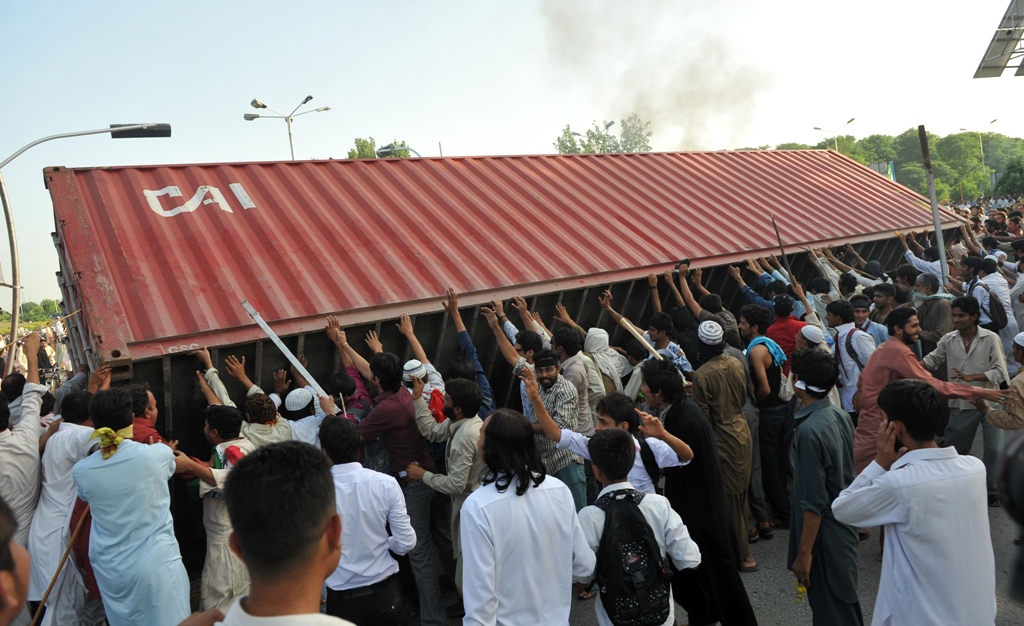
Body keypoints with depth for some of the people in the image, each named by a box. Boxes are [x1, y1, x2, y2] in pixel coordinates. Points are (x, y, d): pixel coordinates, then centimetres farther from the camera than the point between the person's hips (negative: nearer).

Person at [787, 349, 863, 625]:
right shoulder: (840, 415, -1)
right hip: (844, 527, 9)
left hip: (826, 538, -9)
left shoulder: (809, 431, -27)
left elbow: (813, 503, -25)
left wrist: (804, 552, -16)